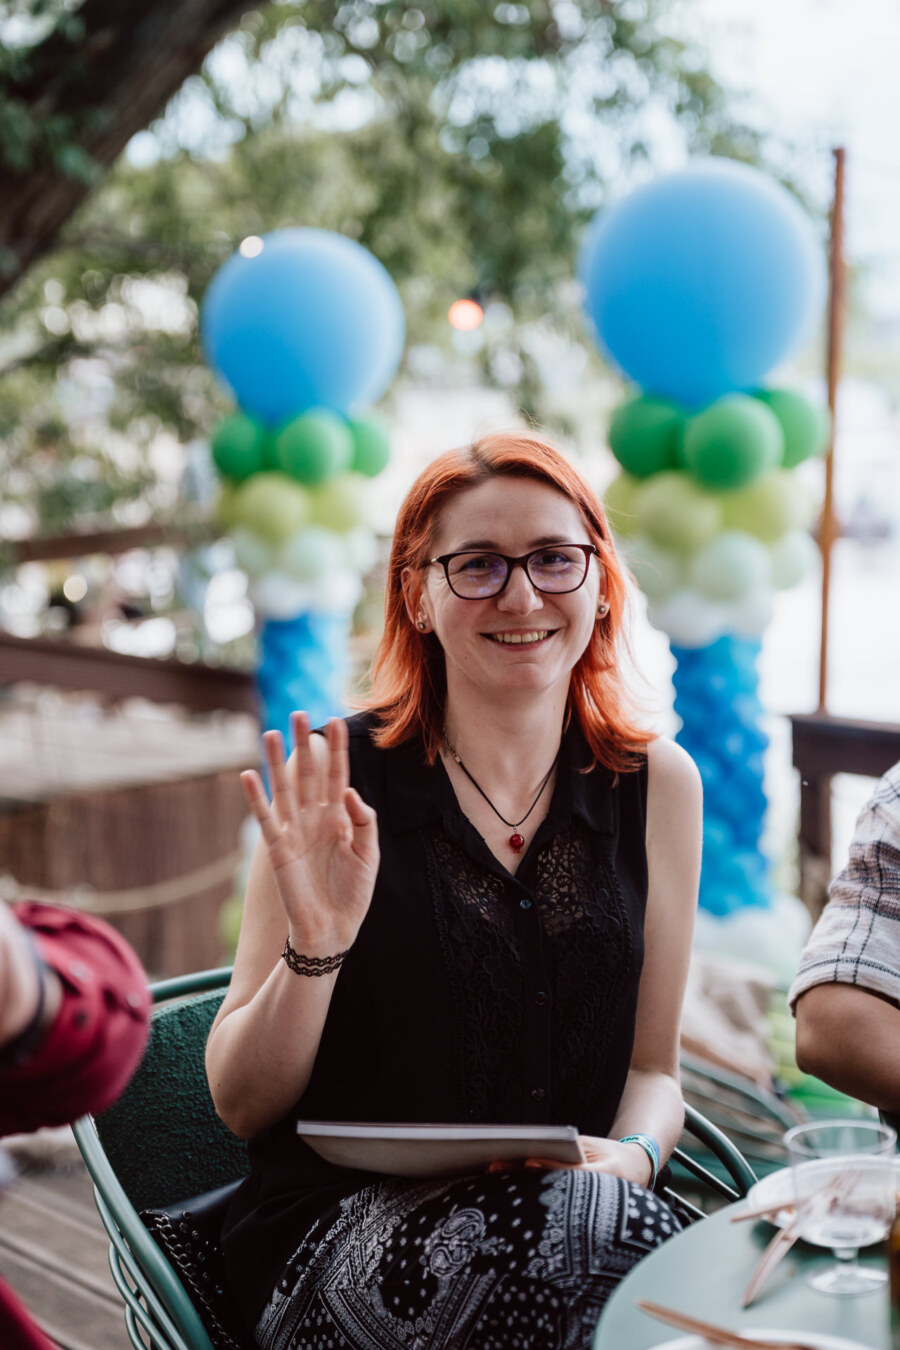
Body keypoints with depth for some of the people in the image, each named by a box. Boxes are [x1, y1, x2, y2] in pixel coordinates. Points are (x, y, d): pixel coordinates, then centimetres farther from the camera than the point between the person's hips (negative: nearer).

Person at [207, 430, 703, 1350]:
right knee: (602, 1236, -34)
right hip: (333, 1233, -4)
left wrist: (633, 1155, -9)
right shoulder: (338, 780, -5)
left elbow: (650, 1064, 13)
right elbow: (240, 1105, -2)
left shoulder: (655, 783, 5)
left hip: (571, 1219, 4)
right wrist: (317, 947, -21)